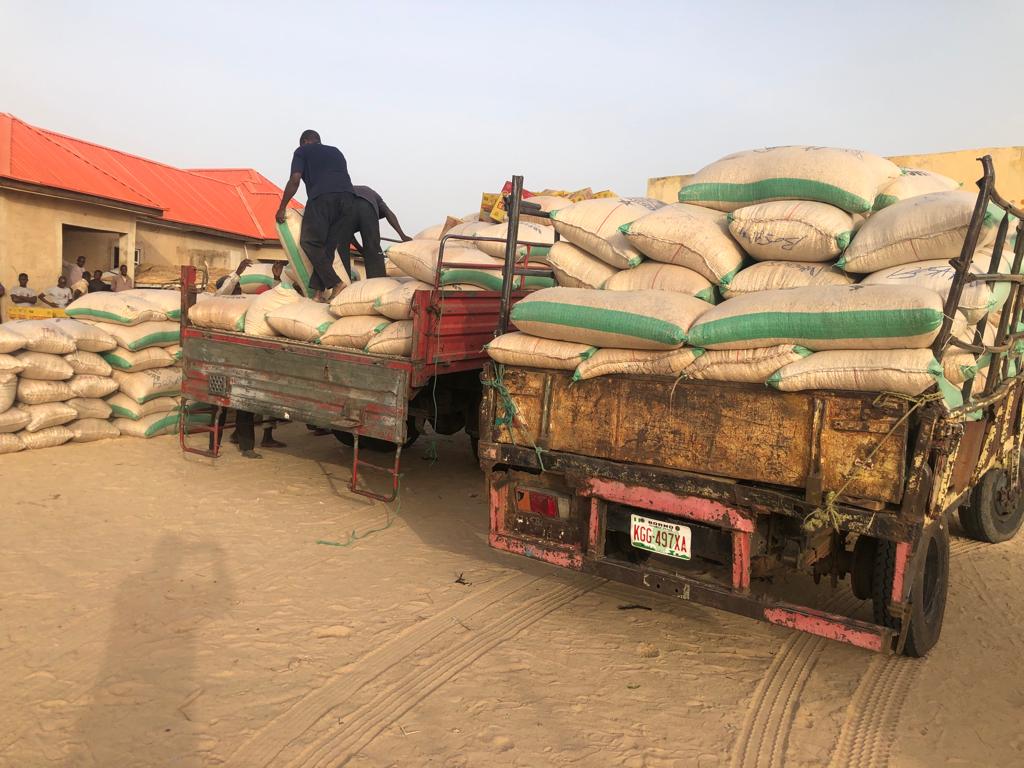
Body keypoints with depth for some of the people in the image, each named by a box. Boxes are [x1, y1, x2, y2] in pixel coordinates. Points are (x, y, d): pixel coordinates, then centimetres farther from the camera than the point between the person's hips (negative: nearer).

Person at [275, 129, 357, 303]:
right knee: (328, 246, 8)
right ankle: (318, 291, 0)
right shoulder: (336, 151, 34)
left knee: (310, 243, 3)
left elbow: (295, 179, 8)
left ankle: (335, 283, -11)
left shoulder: (302, 151, 20)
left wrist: (282, 208, 13)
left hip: (321, 198, -5)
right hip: (347, 197, 5)